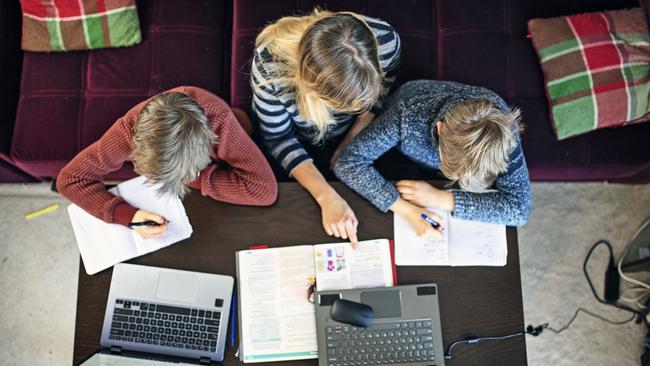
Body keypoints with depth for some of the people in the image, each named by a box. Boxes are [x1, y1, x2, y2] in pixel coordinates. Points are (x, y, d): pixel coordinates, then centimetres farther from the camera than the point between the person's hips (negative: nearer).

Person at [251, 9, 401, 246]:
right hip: (292, 138, -1)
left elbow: (378, 95, -8)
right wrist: (326, 197, -33)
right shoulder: (269, 64, -40)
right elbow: (278, 137, -23)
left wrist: (348, 145, -12)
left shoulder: (385, 41, -33)